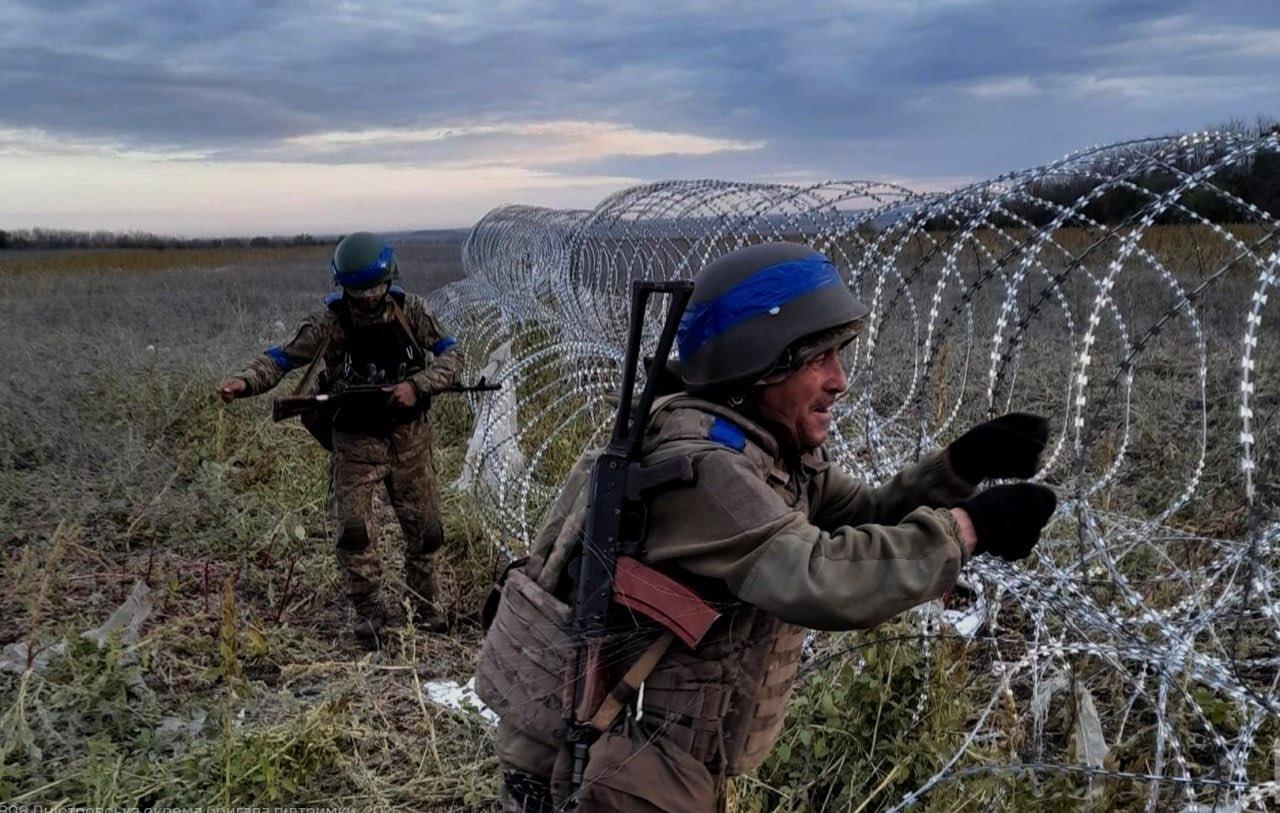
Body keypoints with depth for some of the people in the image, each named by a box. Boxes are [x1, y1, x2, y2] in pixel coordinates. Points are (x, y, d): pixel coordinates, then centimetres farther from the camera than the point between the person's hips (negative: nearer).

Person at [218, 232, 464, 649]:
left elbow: (451, 356, -7)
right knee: (354, 529, -9)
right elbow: (283, 357, -11)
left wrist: (417, 386, -24)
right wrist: (244, 381, -30)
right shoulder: (329, 322, -11)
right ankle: (369, 612, 10)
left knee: (424, 526, 7)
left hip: (408, 434, 2)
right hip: (355, 438, -1)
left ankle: (423, 604, 27)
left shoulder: (411, 310, -8)